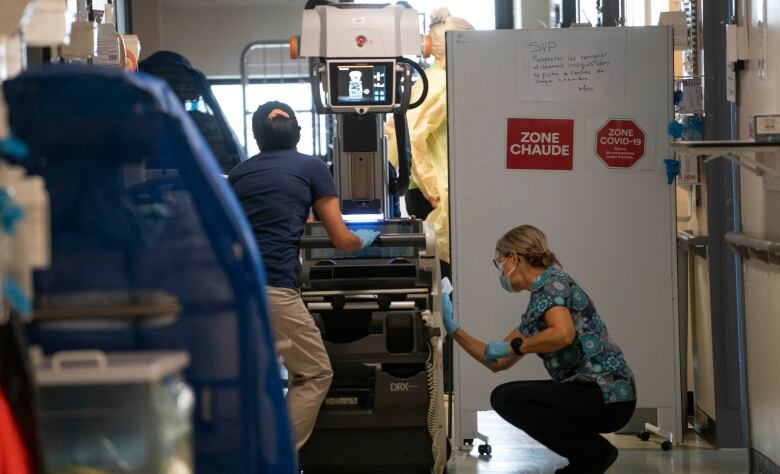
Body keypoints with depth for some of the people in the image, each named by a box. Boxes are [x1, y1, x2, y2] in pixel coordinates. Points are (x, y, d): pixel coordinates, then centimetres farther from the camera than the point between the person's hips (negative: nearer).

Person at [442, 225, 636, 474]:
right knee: (512, 397, 19)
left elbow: (563, 334, -25)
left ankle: (593, 452, -6)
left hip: (607, 395, -9)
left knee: (505, 397, -13)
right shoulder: (536, 305, 20)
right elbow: (497, 362, 24)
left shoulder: (551, 282, -6)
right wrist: (452, 329, 22)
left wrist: (513, 346, -13)